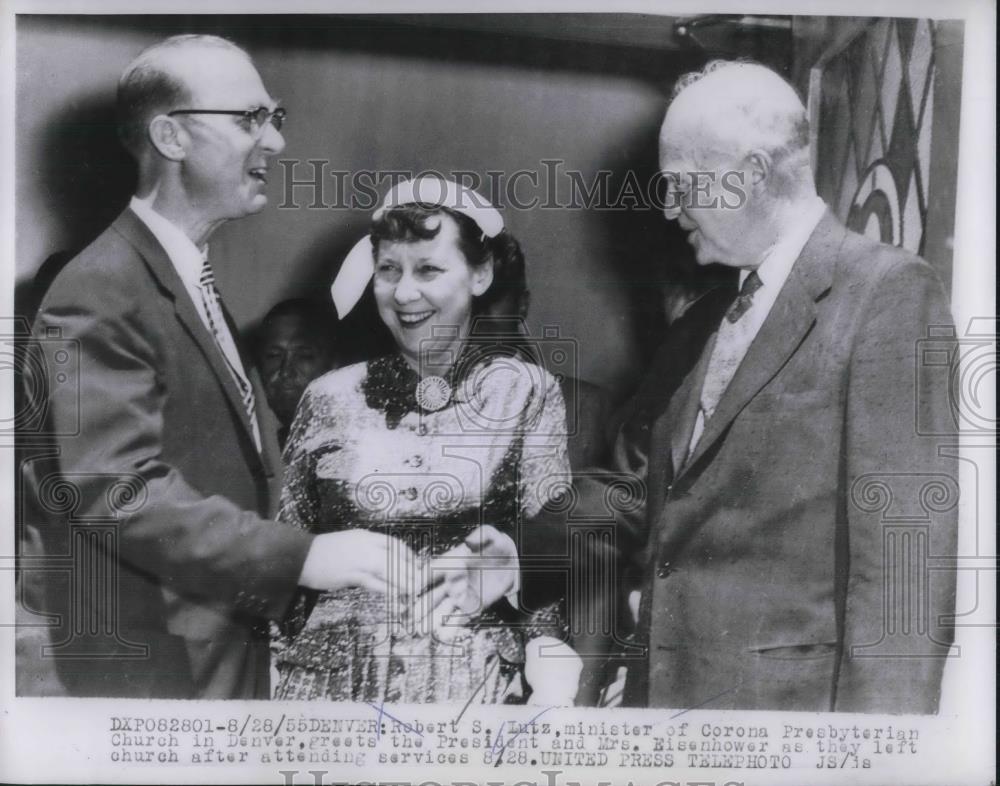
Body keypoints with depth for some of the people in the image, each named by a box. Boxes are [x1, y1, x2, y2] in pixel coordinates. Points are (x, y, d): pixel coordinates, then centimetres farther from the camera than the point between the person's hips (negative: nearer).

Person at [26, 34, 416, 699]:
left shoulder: (196, 281, 13)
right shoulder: (100, 294, -18)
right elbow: (118, 489, -27)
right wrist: (299, 556, -29)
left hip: (233, 651, 9)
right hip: (157, 669, -9)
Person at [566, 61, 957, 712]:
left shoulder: (892, 293, -10)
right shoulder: (700, 325, 15)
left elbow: (907, 550, -16)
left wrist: (875, 729, -19)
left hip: (789, 699, -7)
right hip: (662, 689, 7)